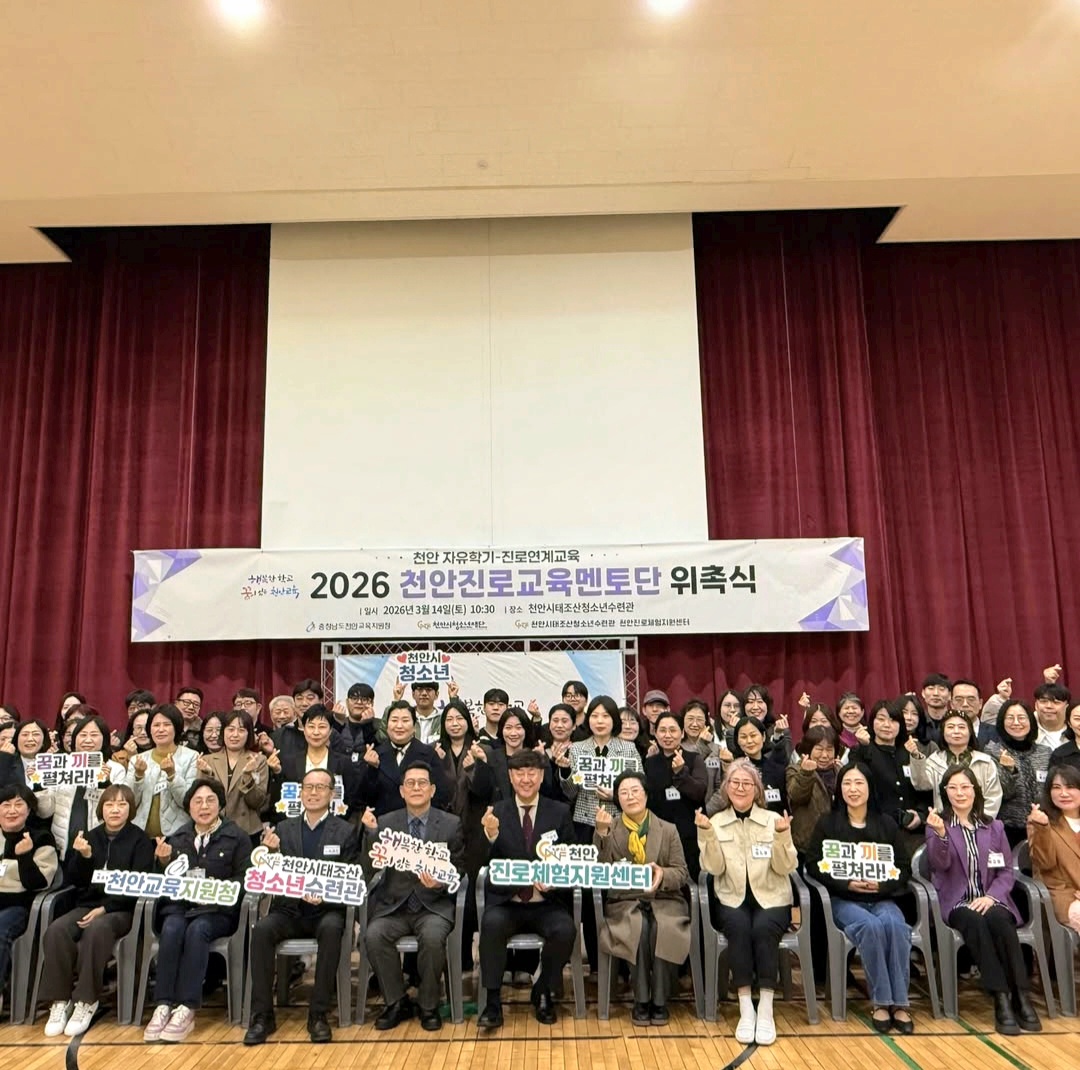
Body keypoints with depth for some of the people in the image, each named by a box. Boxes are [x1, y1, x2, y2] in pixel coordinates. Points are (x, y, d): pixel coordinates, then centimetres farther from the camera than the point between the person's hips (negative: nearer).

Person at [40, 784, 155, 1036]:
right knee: (55, 931, -25)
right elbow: (73, 880, 8)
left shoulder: (140, 840, -1)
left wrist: (105, 908, -18)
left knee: (96, 930, -35)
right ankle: (59, 1000, -14)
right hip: (87, 905, 4)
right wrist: (83, 857, -12)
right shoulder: (90, 837, 11)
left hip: (121, 910, -4)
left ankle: (86, 1001, -22)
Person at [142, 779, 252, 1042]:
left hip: (218, 910, -3)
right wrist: (164, 862, -4)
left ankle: (187, 1009, -30)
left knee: (197, 930, -33)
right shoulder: (178, 838, 17)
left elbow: (243, 879, -1)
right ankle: (163, 1005, -28)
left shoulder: (237, 837, 5)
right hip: (179, 905, 3)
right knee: (171, 929, -30)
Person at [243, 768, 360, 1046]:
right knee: (261, 929, -27)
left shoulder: (345, 831, 2)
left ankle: (318, 1014, -19)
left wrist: (325, 895, -20)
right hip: (289, 909, 3)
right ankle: (262, 1015, -15)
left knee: (332, 929, -34)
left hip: (326, 910, -2)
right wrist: (270, 852, -11)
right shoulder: (284, 828, 11)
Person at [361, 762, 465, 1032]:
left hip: (434, 904, -2)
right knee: (374, 935, -26)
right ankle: (397, 1002, -3)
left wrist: (440, 883, -17)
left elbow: (458, 871, 4)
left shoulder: (451, 824, 2)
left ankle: (428, 1006, -5)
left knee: (433, 937, -31)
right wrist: (371, 832, -18)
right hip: (393, 904, 2)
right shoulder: (386, 822, 5)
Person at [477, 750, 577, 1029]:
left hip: (547, 902, 1)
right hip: (506, 902, 0)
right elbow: (489, 865, -4)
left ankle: (543, 994, 1)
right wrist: (491, 836, -25)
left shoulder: (560, 812, 5)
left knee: (565, 930, -27)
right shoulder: (496, 813, 4)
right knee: (492, 923, -30)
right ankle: (492, 1001, -12)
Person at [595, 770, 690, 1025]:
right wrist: (602, 833, -16)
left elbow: (682, 873, 5)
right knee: (639, 926, -32)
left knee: (663, 928, -32)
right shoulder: (609, 830, 8)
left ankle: (659, 1001, -15)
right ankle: (641, 1001, -17)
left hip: (664, 900, 1)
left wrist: (662, 874, -18)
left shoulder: (668, 830, 10)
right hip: (625, 902, 0)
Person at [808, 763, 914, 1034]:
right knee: (871, 926, -33)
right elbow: (813, 865, -2)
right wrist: (847, 884, -15)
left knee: (895, 926, -31)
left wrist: (882, 885, -13)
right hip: (843, 899, -2)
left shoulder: (886, 823, 10)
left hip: (882, 898, 2)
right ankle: (881, 1002, -20)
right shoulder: (827, 822, 3)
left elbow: (904, 868, 6)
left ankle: (899, 1002, -21)